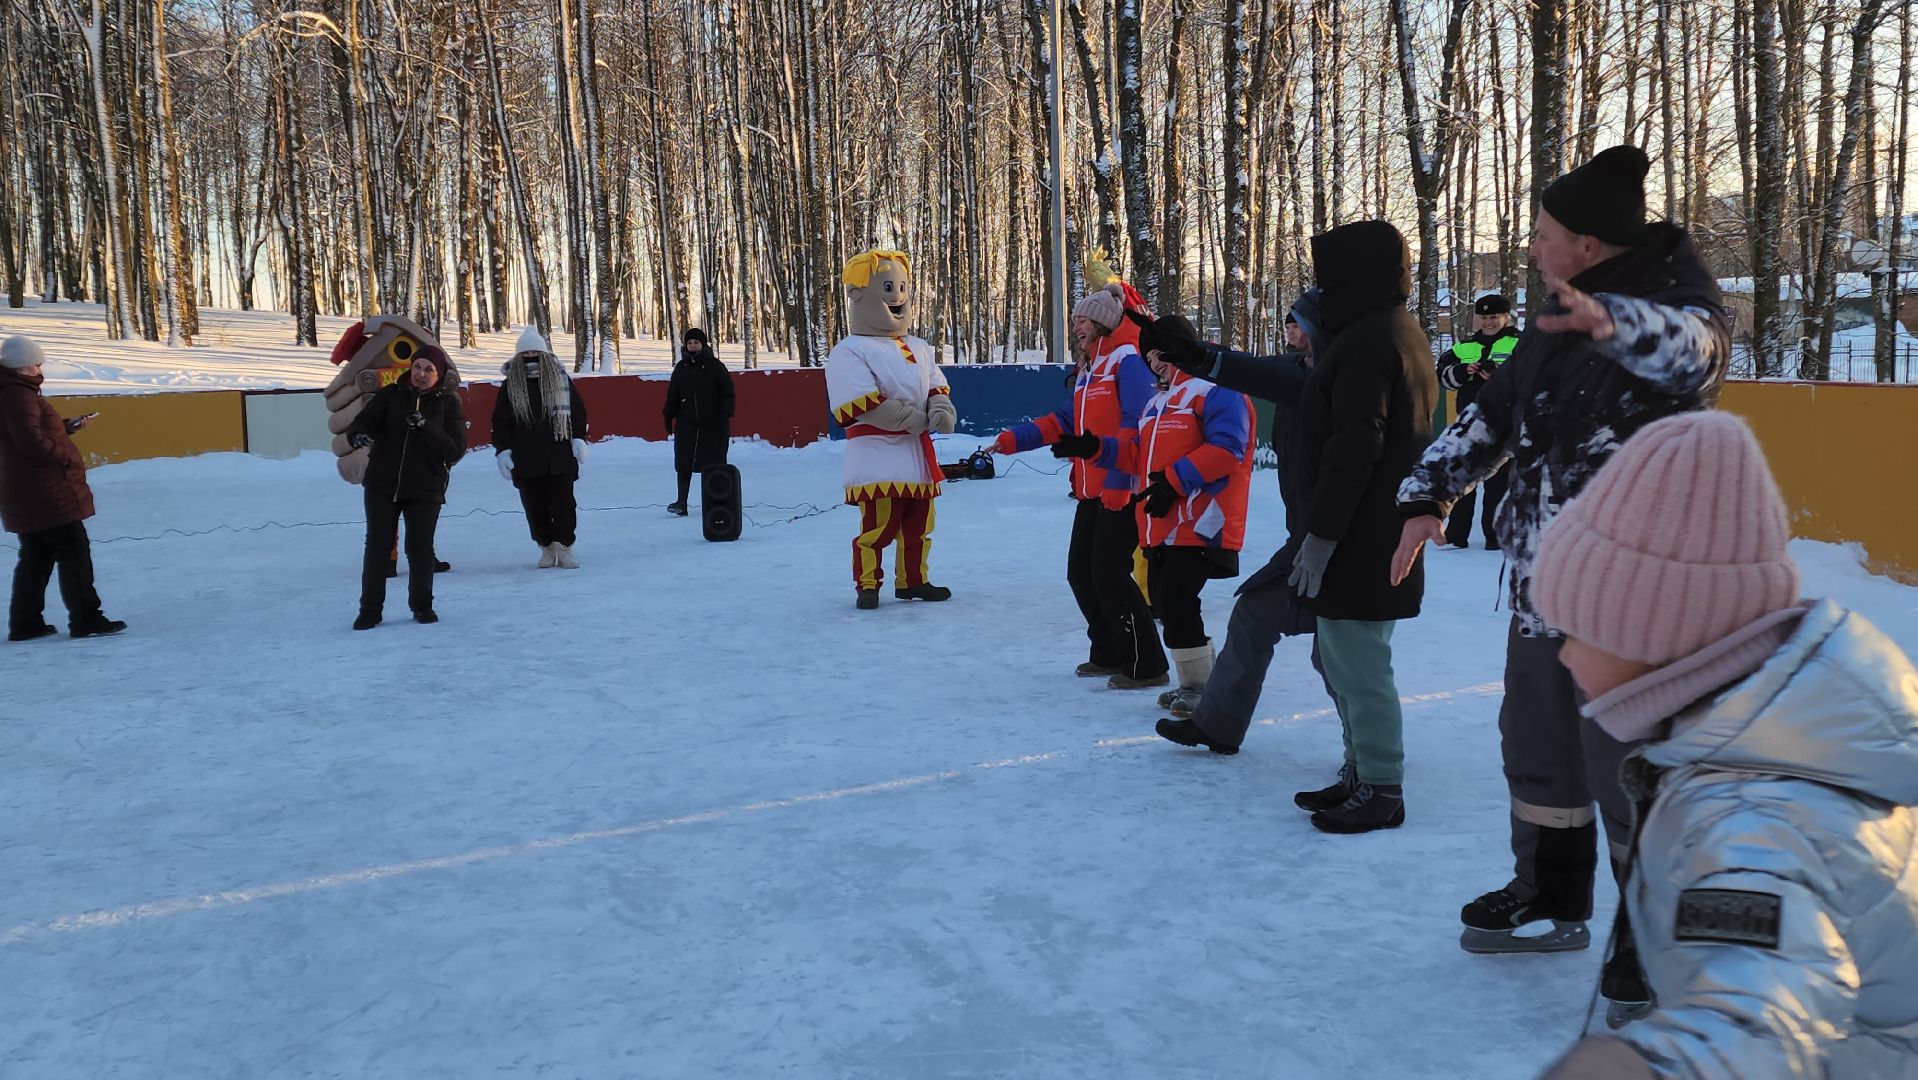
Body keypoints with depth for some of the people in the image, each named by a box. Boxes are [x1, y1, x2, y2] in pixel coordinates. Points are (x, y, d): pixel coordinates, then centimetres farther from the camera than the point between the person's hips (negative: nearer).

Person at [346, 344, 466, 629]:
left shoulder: (448, 403, -4)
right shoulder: (391, 395, 0)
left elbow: (456, 450, -13)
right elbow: (362, 421, -6)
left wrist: (425, 427, -26)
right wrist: (359, 435, -30)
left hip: (425, 489, -1)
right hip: (382, 486, 2)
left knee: (420, 549, 2)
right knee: (377, 546, 3)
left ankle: (422, 606, 22)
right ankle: (370, 609, 14)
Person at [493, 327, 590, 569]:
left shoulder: (561, 380, 5)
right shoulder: (510, 386, 6)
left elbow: (578, 411, 8)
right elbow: (500, 422, 7)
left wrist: (578, 438, -4)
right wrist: (502, 449, -2)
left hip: (560, 456, -1)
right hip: (525, 460, 1)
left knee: (563, 503, -2)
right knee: (535, 507, 4)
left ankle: (564, 546, 8)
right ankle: (547, 547, 16)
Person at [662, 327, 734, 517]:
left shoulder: (715, 366, -1)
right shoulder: (681, 367, 10)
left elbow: (727, 392, -3)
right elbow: (672, 395, 14)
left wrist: (725, 414, -13)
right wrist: (669, 417, 7)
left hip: (713, 424, -3)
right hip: (686, 423, 3)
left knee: (713, 464, 4)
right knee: (683, 464, -3)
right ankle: (681, 503, -2)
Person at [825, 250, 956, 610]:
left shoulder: (919, 349, 15)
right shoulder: (849, 352, -10)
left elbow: (937, 387, 14)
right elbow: (865, 404, -19)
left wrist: (942, 409, -12)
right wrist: (921, 419, -17)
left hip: (918, 454, 7)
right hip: (877, 455, -7)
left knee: (919, 524, 14)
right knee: (878, 525, -8)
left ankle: (913, 580, 27)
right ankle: (867, 585, 6)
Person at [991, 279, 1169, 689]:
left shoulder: (1128, 359, -11)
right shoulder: (1088, 369, 18)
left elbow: (1137, 425, -20)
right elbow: (1064, 423, 19)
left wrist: (1117, 480, -24)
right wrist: (1013, 439, 11)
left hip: (1122, 491, -10)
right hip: (1092, 490, 10)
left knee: (1109, 574, -10)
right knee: (1080, 572, 12)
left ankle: (1146, 666, 0)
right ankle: (1108, 654, 26)